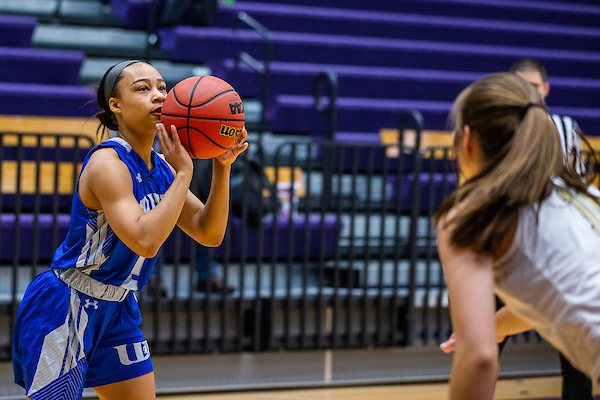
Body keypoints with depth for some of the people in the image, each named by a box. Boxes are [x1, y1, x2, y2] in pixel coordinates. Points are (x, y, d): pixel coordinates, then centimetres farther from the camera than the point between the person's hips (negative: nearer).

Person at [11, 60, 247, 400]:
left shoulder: (160, 167, 4)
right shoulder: (107, 163, -22)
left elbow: (210, 234, 3)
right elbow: (145, 241, -33)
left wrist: (222, 167, -9)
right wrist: (184, 173, -29)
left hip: (117, 309, 9)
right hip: (62, 307, -9)